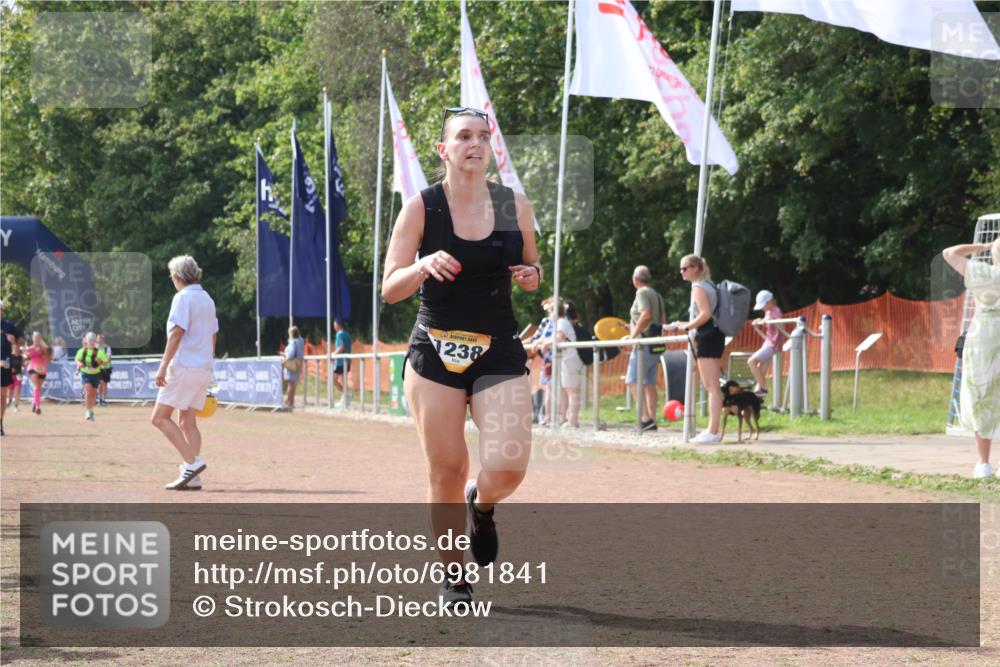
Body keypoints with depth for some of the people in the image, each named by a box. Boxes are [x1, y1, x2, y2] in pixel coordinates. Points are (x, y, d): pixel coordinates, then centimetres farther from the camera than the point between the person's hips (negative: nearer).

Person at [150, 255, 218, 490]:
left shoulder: (183, 298, -9)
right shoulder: (207, 299, 16)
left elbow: (177, 333, -19)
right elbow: (213, 337, 20)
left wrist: (163, 366, -21)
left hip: (184, 367, -8)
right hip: (204, 369, 8)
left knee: (159, 417, -5)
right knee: (188, 422, 9)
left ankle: (192, 462, -15)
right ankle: (192, 478, 1)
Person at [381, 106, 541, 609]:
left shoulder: (515, 205, 3)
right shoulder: (421, 208, -4)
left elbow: (531, 267, 17)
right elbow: (390, 289, -4)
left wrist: (531, 276, -6)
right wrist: (424, 266, -24)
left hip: (499, 352, 1)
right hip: (436, 353, -1)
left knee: (507, 467, -13)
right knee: (446, 471, -1)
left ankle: (482, 505, 24)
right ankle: (453, 580, 17)